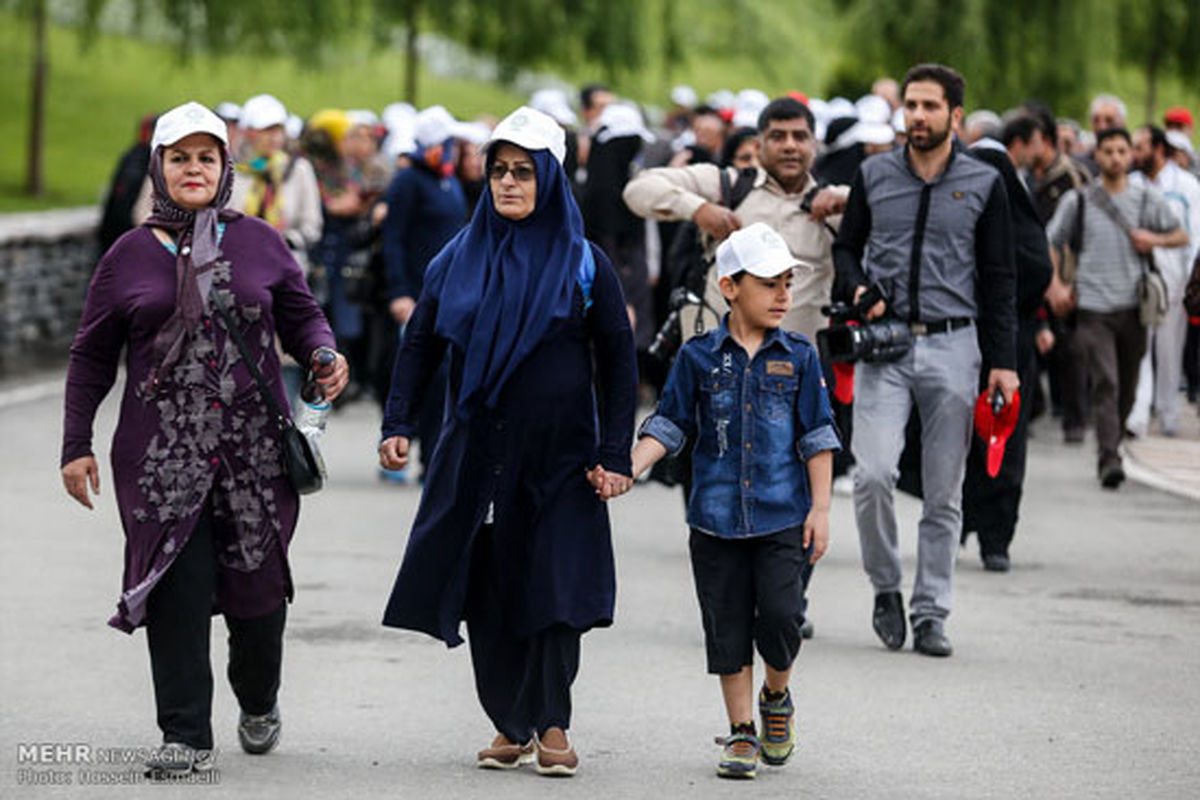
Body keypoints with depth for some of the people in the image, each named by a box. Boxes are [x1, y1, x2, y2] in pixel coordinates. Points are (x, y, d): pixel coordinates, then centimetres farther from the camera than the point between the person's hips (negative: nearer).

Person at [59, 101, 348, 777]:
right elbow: (93, 357, 10)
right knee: (176, 590, -8)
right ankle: (186, 736, -1)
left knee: (258, 584, 5)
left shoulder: (259, 242, 7)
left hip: (256, 449, 1)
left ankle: (259, 703, 33)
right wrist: (77, 444, 6)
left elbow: (302, 315, 14)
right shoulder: (130, 255, 6)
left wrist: (324, 355, -9)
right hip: (161, 454, -1)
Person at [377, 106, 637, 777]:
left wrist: (616, 455, -5)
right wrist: (399, 425, -1)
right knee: (487, 594, 2)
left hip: (559, 457, -3)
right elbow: (421, 344, 11)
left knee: (555, 586, -7)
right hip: (477, 456, 3)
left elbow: (619, 361, 1)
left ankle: (551, 725, 4)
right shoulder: (460, 259, 6)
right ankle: (510, 726, 12)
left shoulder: (584, 263, 0)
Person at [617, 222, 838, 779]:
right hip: (716, 517, 1)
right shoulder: (699, 357, 3)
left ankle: (776, 696, 20)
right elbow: (670, 425, 5)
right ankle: (742, 732, 16)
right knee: (728, 628, 4)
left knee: (780, 618, -10)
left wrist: (820, 508, -1)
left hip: (784, 518, -1)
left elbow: (817, 438, 4)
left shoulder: (798, 357, 3)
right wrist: (629, 469, -10)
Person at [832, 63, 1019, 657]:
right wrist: (856, 288, -6)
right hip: (883, 345, 0)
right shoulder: (873, 176, 7)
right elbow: (846, 246, 17)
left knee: (944, 492, 3)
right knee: (872, 475, -15)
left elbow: (999, 277, 7)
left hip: (952, 346, 0)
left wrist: (1003, 361, 1)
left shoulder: (984, 183, 5)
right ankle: (885, 588, 6)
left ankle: (931, 614, 12)